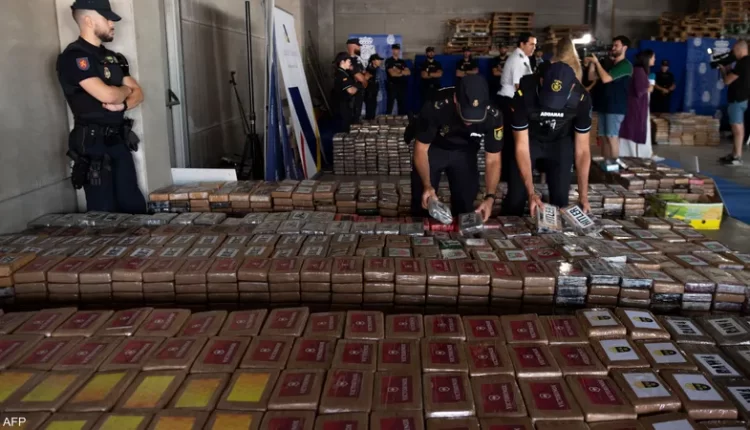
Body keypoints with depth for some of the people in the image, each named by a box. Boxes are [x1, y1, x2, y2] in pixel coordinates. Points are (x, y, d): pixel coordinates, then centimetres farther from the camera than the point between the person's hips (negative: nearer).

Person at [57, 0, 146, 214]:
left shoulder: (114, 58, 14)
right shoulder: (74, 57, -11)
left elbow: (138, 93, 12)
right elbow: (107, 95, -22)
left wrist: (123, 104, -10)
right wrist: (125, 90, 1)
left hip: (119, 140, 7)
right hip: (94, 143, -7)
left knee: (135, 205, 10)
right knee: (104, 211, 0)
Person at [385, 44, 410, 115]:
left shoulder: (402, 62, 17)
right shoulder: (389, 61, 0)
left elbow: (408, 72, 5)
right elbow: (392, 73, -11)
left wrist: (399, 71, -10)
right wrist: (403, 72, -1)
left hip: (402, 86, 6)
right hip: (392, 86, -6)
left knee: (403, 105, 6)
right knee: (390, 106, -7)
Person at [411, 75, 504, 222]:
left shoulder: (493, 116, -30)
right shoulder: (435, 108, -37)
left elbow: (493, 160, -20)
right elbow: (421, 149, -24)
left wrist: (490, 197, -33)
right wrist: (427, 186, -35)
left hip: (464, 152, 2)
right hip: (433, 149, -2)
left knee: (465, 204, 1)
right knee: (422, 201, 0)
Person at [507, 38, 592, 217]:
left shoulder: (581, 98, -28)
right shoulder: (524, 93, -33)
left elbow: (582, 149, -17)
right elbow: (522, 147, -26)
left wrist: (583, 195, -19)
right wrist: (531, 192, -30)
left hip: (560, 142, 2)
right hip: (529, 139, -1)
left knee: (560, 197, -7)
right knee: (516, 196, -9)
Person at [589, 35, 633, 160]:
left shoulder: (625, 65, -9)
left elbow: (605, 79, -19)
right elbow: (591, 77, 14)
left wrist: (597, 62, -11)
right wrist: (592, 63, 0)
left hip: (616, 107, -8)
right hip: (605, 105, 8)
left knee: (612, 137, -9)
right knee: (605, 137, 7)